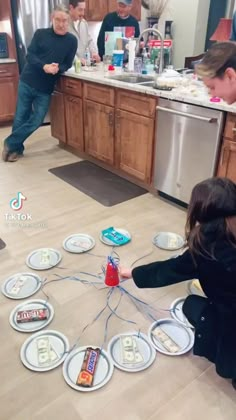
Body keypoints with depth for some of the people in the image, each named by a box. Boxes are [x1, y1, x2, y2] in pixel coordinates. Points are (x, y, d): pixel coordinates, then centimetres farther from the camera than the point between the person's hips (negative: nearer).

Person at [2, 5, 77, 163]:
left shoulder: (72, 41, 2)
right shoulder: (40, 34, 1)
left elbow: (67, 64, 1)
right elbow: (30, 55, -5)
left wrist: (58, 68, -22)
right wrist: (44, 66, -24)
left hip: (45, 89, 1)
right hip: (27, 82, 0)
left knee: (36, 121, -2)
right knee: (21, 118, 4)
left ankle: (11, 144, 15)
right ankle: (17, 149, 22)